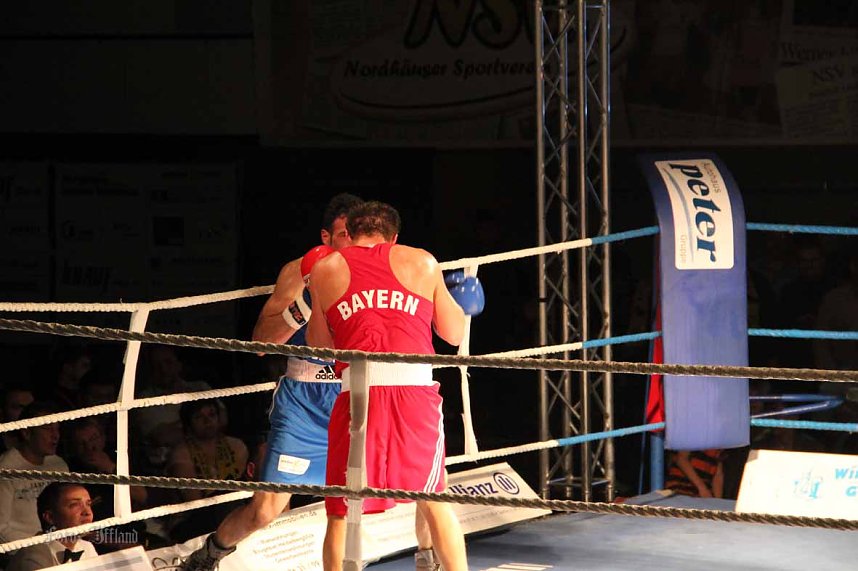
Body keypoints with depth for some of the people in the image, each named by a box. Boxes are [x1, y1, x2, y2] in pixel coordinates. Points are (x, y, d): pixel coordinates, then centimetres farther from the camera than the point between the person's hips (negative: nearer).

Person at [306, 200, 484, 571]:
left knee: (342, 512, 7)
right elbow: (454, 334, 22)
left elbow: (319, 344, 22)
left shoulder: (325, 270, 15)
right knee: (434, 500, 18)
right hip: (416, 387, 1)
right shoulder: (422, 263, 15)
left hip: (359, 387, -1)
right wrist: (461, 305, 43)